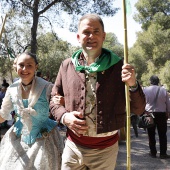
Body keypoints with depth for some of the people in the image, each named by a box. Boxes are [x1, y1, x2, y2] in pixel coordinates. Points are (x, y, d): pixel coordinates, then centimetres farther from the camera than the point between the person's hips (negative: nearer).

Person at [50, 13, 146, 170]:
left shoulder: (118, 66, -5)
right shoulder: (67, 66, 1)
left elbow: (138, 109, -3)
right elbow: (55, 99, 11)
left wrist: (133, 85, -21)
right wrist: (64, 116, -8)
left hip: (106, 149, -1)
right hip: (73, 145, 2)